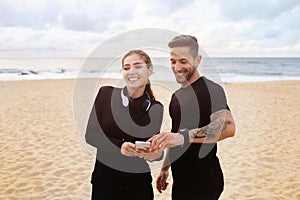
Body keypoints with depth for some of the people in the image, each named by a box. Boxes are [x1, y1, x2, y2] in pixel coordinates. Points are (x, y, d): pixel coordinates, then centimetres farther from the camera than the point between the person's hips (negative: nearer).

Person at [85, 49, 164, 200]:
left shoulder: (156, 108, -2)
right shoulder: (106, 94, -5)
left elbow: (156, 148, 5)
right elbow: (91, 135, -6)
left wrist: (157, 154, -18)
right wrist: (119, 147, -22)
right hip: (104, 181, 0)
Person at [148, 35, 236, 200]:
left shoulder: (211, 90, -15)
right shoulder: (177, 95, 12)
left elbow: (228, 127, -34)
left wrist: (183, 136, -44)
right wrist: (165, 168, 17)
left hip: (203, 184, -8)